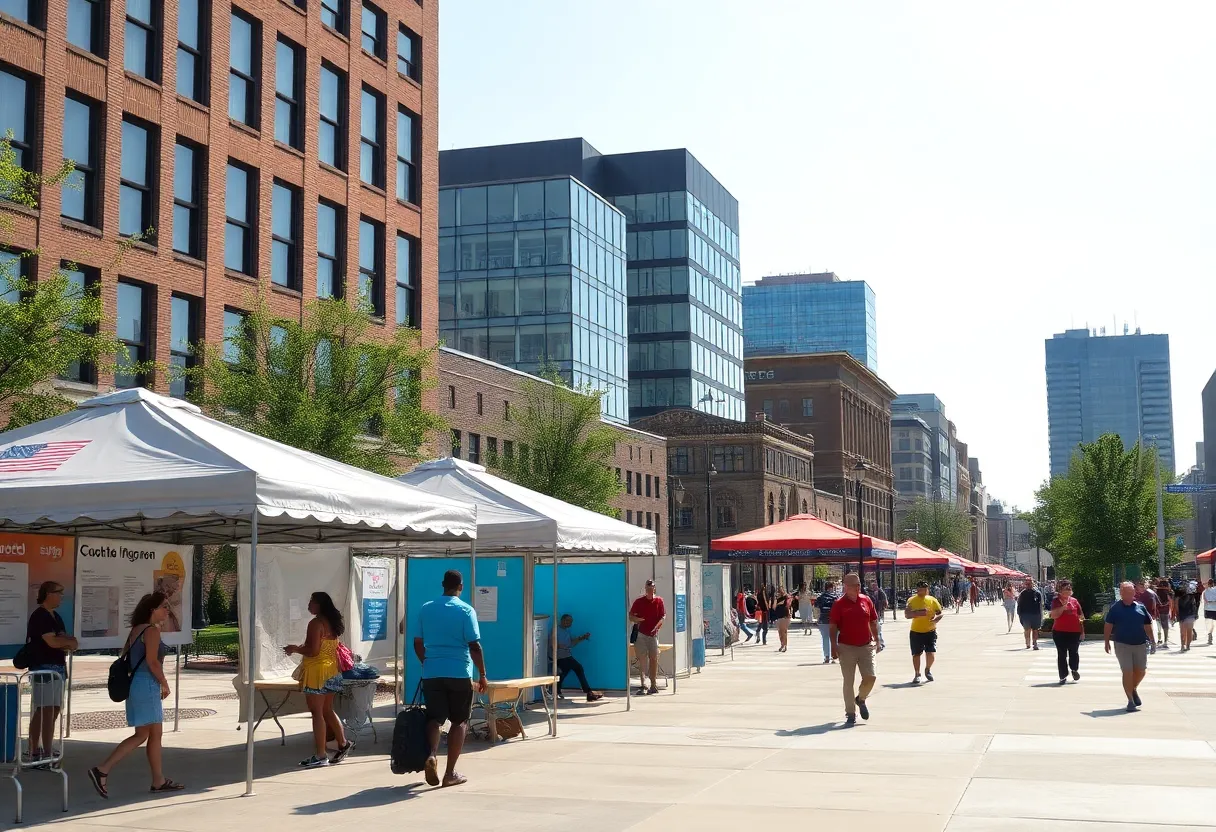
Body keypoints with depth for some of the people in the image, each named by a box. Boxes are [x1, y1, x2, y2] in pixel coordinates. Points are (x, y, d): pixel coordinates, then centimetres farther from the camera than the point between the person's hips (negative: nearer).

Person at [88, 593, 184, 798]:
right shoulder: (152, 630, -12)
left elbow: (126, 655, 16)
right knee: (141, 735, -6)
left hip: (136, 683, 10)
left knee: (155, 734, 12)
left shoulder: (136, 630, 14)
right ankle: (102, 770, -10)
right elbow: (152, 661, -20)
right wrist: (165, 684, -9)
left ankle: (159, 781, 16)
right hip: (147, 685, -10)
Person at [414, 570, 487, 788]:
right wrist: (482, 674, -1)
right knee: (459, 721, 8)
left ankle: (432, 754, -21)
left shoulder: (426, 609, 6)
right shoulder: (465, 610, -6)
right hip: (459, 673, -3)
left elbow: (417, 643, 11)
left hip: (431, 673, 3)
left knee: (434, 718, 8)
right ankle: (450, 773, 7)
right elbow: (474, 646, -10)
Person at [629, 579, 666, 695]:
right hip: (640, 633, -2)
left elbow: (663, 616, 2)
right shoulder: (639, 601, 2)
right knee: (642, 659, -7)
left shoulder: (659, 601, 5)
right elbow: (631, 616, 6)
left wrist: (656, 627, -12)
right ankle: (643, 685, -11)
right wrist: (636, 620, -15)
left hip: (653, 633, 2)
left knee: (654, 659, 5)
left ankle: (654, 684, 15)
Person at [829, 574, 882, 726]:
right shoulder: (839, 604, -6)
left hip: (866, 646, 3)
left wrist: (877, 641, 12)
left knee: (871, 677, -3)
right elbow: (833, 626, -6)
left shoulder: (866, 600, 5)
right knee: (849, 682, 2)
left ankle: (861, 699, 27)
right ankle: (851, 714, 10)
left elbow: (873, 622, 14)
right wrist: (834, 646, -11)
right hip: (847, 647, -3)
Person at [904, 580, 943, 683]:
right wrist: (918, 613, -24)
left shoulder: (932, 600, 2)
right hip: (916, 632, 0)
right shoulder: (912, 600, -2)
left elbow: (941, 612, 6)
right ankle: (917, 675, 19)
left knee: (931, 653, -7)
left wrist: (936, 619, -14)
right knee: (916, 654, 3)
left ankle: (928, 669, 23)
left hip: (930, 631, 0)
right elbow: (907, 614, -9)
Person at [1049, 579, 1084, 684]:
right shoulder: (1056, 601, -1)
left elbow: (1080, 617, 10)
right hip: (1060, 632, -2)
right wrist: (1063, 606, -22)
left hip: (1075, 632, 2)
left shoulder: (1074, 601, 6)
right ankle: (1063, 676, 9)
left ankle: (1074, 670, 34)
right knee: (1062, 654, 3)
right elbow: (1054, 616, -14)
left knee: (1074, 653, 6)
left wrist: (1082, 631, 7)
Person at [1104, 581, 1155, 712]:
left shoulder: (1140, 608, 5)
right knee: (1127, 672, -4)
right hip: (1122, 645, -3)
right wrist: (1107, 642, -5)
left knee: (1141, 671, 8)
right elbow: (1108, 626, -1)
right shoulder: (1115, 608, -3)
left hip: (1140, 644, 3)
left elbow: (1148, 626, 10)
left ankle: (1133, 690, 36)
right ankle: (1131, 700, 3)